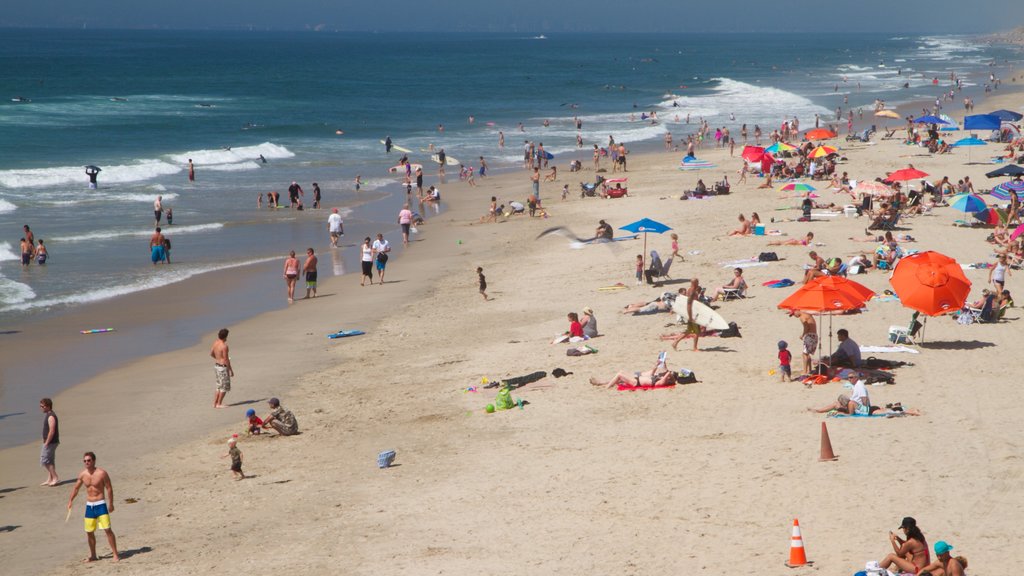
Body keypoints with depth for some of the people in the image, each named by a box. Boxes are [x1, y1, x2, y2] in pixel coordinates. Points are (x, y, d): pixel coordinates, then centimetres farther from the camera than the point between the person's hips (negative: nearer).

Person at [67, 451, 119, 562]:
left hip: (100, 504, -5)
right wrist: (70, 501, 13)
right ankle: (93, 556, 24)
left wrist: (111, 504, -10)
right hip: (89, 506, 5)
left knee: (107, 529, -13)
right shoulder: (82, 474, 3)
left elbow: (109, 488, -8)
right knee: (89, 532, 9)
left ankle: (115, 554, -8)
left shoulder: (101, 473, -11)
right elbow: (76, 488, 18)